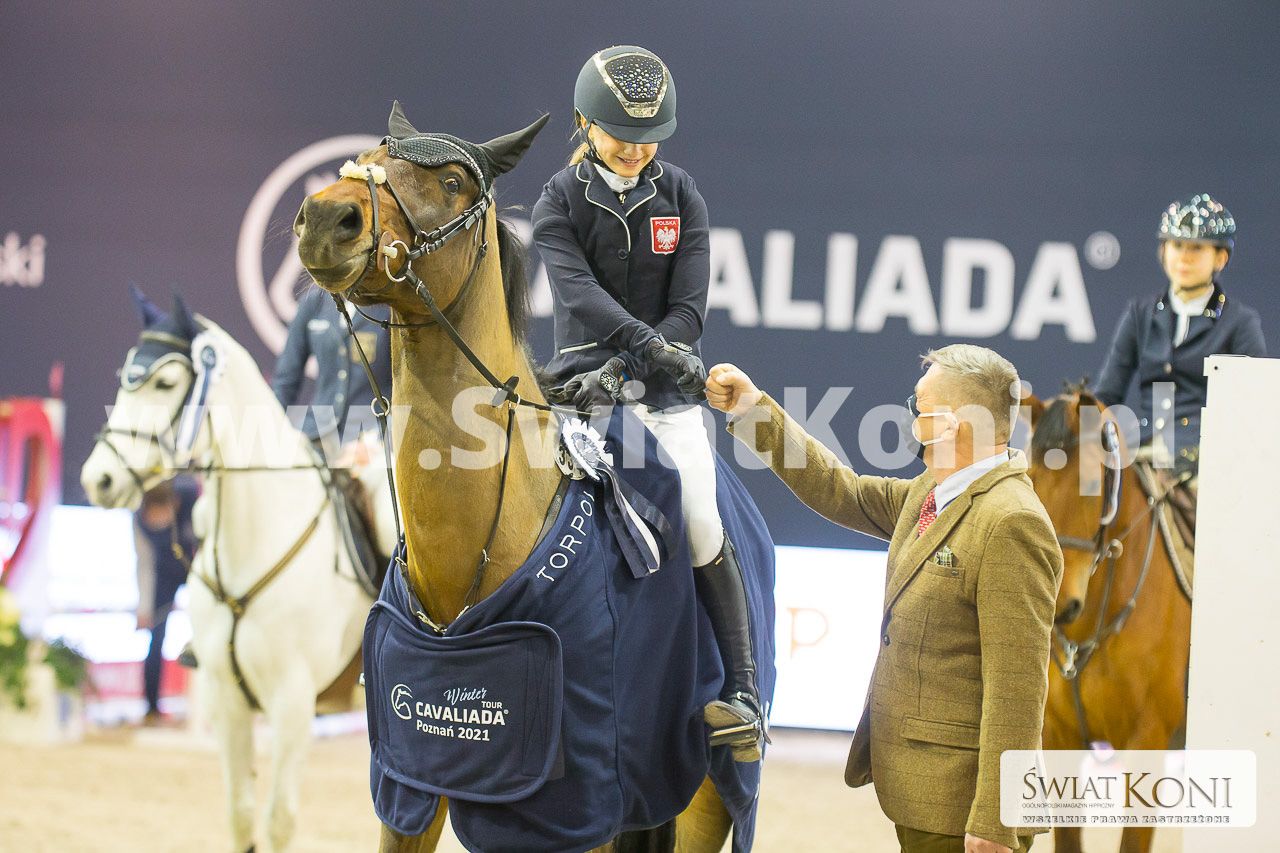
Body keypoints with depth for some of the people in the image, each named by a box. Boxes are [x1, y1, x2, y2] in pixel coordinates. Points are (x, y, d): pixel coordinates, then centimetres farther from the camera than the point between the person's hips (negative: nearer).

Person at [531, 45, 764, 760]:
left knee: (700, 522, -16)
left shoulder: (680, 196, 6)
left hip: (666, 391, 0)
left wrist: (623, 373, -18)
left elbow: (688, 309, -3)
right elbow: (582, 296, -16)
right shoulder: (561, 203, 1)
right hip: (584, 380, 0)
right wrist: (651, 346, -33)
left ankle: (745, 694, -14)